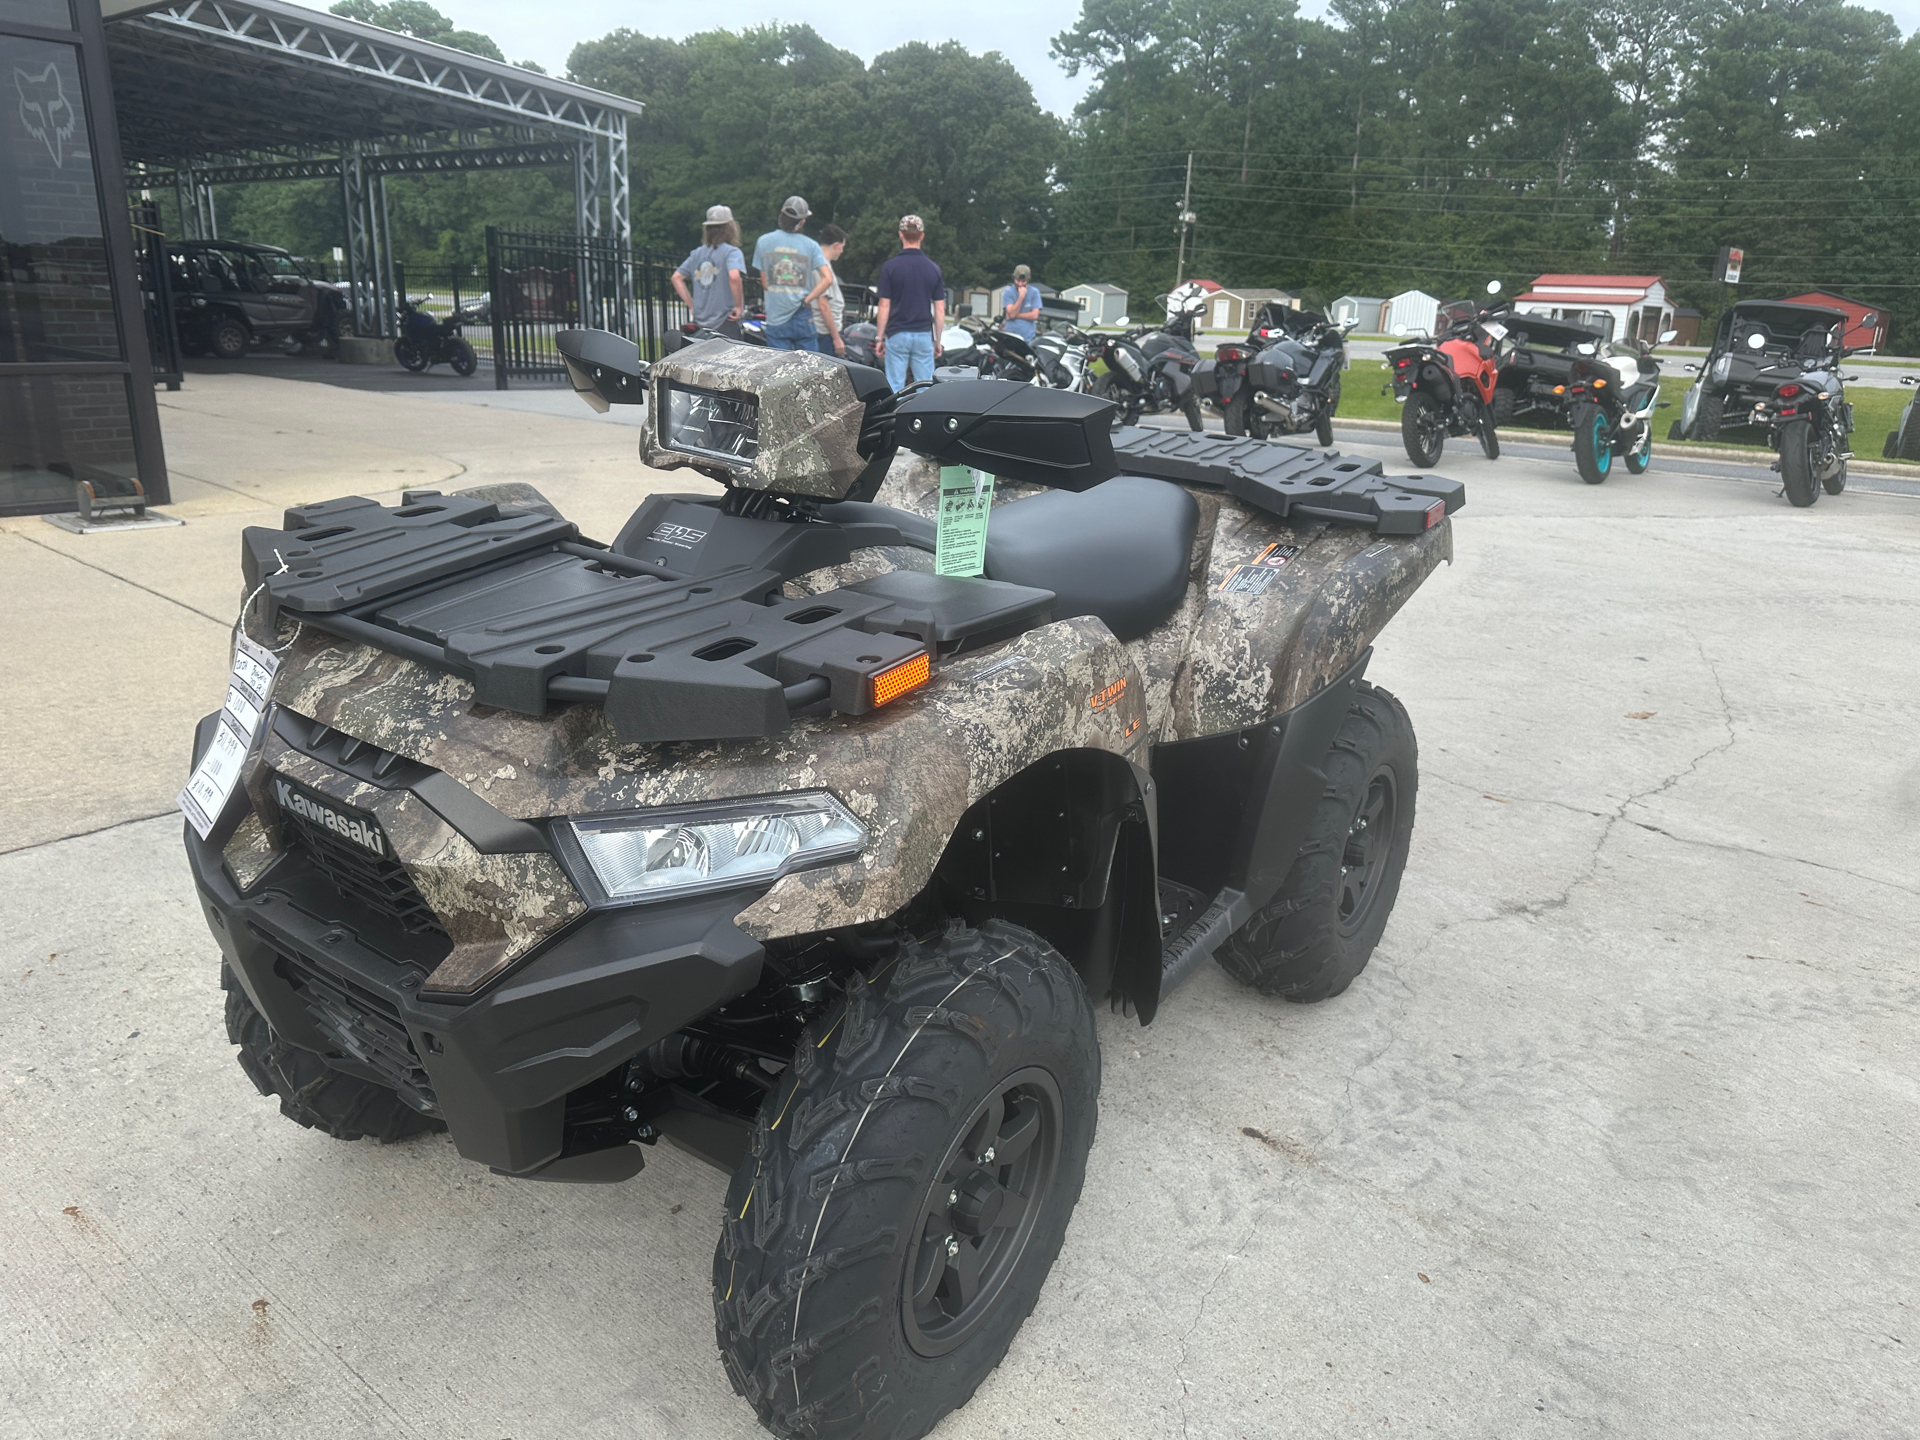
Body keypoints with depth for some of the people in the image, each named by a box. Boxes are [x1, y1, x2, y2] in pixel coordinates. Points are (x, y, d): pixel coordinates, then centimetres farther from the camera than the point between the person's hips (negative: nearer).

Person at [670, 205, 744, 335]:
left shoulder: (697, 253, 13)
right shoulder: (731, 252, -6)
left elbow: (676, 278, 13)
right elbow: (734, 276, -25)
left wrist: (691, 304, 13)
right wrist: (739, 306, -14)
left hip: (700, 324, 6)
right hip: (725, 324, -6)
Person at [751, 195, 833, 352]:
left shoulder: (763, 242, 1)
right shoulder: (810, 245, -1)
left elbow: (765, 283, 4)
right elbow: (828, 279, -11)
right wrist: (807, 300, -6)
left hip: (776, 319, 0)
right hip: (803, 317, 0)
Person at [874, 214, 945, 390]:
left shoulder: (890, 267, -4)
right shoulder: (934, 269, 3)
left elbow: (884, 307, -5)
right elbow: (940, 310, 3)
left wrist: (880, 338, 3)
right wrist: (938, 340, 13)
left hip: (897, 335, -2)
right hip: (924, 335, 2)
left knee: (895, 388, 0)